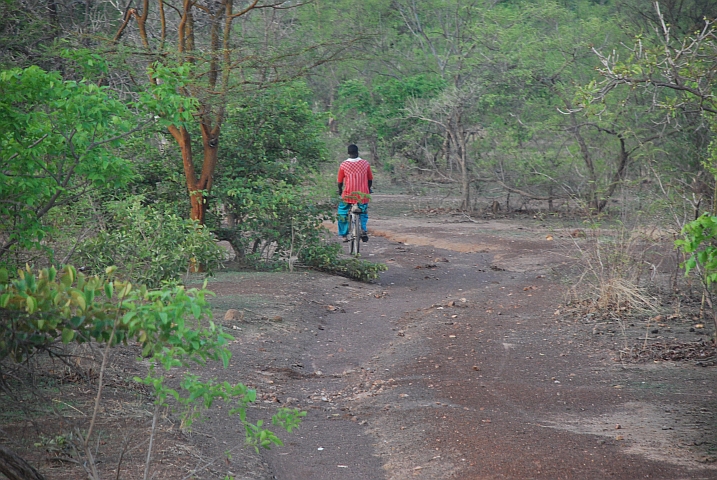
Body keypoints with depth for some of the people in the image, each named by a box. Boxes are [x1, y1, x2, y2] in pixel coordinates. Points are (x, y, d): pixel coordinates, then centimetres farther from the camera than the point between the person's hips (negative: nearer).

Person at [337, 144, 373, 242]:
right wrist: (368, 189, 27)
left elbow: (340, 182, 2)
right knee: (363, 213, 22)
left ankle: (344, 235, 20)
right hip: (363, 195, 1)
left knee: (342, 213, 19)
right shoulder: (365, 164, -1)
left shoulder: (343, 165, -5)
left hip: (348, 195, -1)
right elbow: (370, 180, 8)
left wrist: (340, 190, 22)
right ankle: (363, 229, -4)